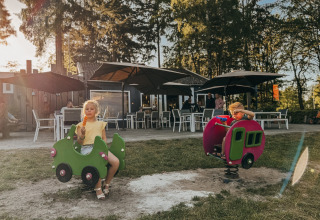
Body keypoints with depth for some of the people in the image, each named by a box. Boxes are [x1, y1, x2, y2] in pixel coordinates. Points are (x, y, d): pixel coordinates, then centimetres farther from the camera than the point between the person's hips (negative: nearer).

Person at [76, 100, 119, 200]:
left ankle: (106, 183, 2)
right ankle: (98, 188, -13)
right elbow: (79, 142, 3)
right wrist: (82, 135, -17)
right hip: (87, 148, -3)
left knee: (116, 162, -20)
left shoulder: (100, 123, 17)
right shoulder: (81, 125, 9)